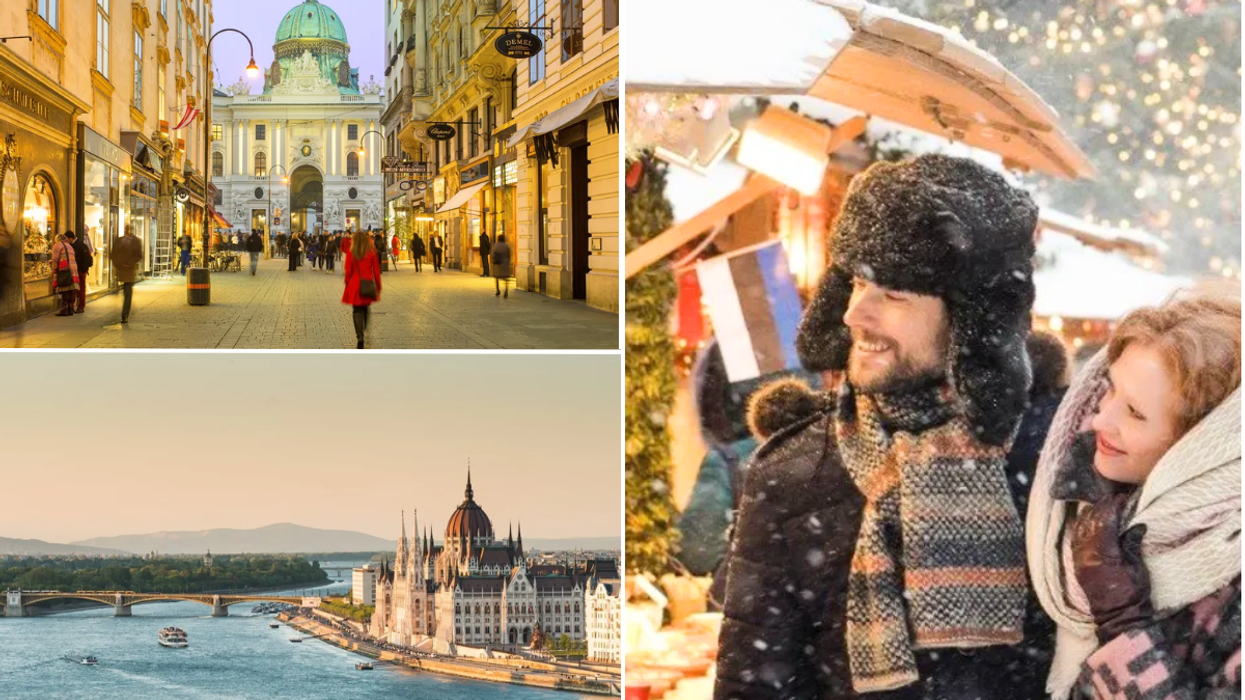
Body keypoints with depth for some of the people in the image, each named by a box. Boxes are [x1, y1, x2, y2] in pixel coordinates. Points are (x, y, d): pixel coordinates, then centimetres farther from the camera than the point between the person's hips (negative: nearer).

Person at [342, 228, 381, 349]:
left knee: (357, 311, 1)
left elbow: (348, 271, -4)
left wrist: (347, 285, 8)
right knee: (365, 308, 20)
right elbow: (376, 271, 1)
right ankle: (365, 333, 22)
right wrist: (378, 287, 9)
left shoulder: (351, 253, -4)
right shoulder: (372, 252, -1)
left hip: (354, 285, -2)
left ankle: (360, 338, -11)